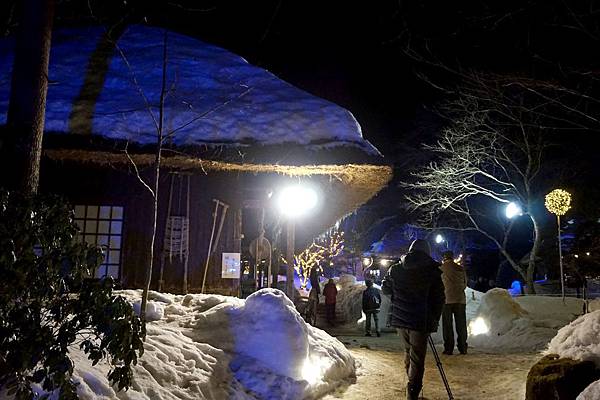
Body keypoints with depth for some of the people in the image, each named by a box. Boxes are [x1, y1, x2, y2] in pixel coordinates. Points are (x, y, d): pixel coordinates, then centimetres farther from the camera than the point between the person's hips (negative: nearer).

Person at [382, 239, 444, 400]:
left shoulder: (395, 269, 3)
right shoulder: (432, 271, -6)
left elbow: (385, 290, 15)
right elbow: (439, 299, -4)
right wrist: (434, 320, 7)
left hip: (399, 320, 4)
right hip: (420, 322, -4)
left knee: (408, 351, 21)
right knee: (417, 359, 1)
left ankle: (413, 386, 29)